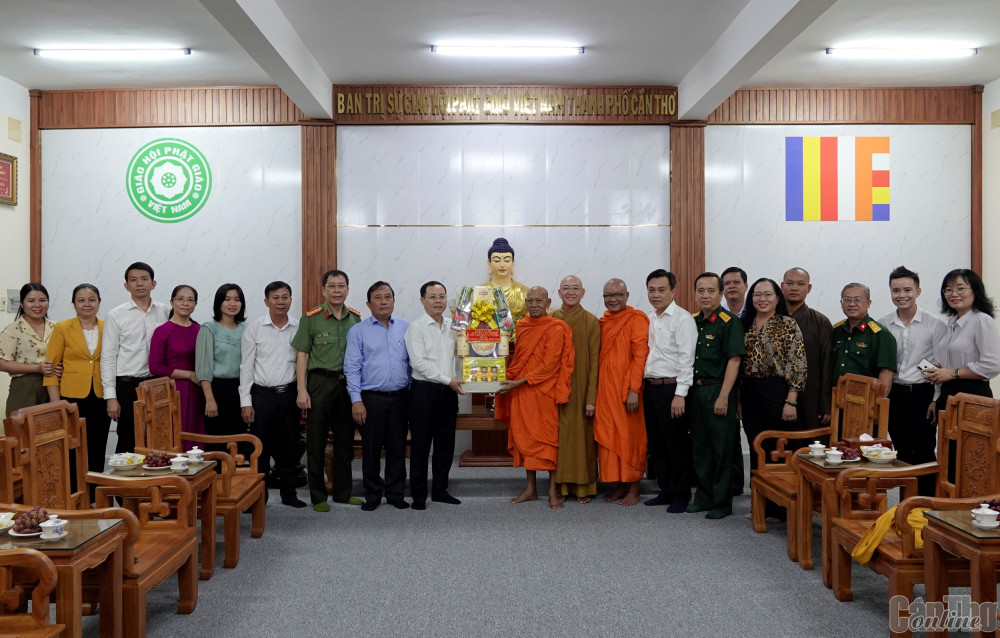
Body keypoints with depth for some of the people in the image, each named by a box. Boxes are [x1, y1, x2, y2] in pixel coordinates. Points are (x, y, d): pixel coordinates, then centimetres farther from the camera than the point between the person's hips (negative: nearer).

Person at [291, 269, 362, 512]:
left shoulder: (356, 318, 8)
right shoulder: (311, 318, -3)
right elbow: (302, 355, -4)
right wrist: (301, 389, -10)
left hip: (348, 384, 4)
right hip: (321, 383, -4)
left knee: (345, 441, 11)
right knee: (316, 442, 2)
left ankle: (343, 492, 23)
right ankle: (318, 496, 11)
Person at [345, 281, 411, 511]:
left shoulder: (405, 328, 8)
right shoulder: (359, 331, 1)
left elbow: (412, 361, 13)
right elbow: (352, 368, -3)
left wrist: (413, 392, 8)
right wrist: (356, 400, -10)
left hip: (400, 398, 2)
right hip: (371, 398, -2)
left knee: (398, 448, 8)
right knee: (371, 449, 5)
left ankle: (395, 493, 20)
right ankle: (372, 495, 18)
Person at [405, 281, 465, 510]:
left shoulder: (454, 326, 11)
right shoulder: (416, 327, -4)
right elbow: (419, 362, -13)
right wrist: (447, 380, -16)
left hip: (449, 391, 5)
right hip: (424, 390, -5)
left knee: (446, 443, 10)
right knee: (420, 444, 0)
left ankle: (440, 490, 22)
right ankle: (418, 494, 9)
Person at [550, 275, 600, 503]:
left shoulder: (591, 322, -2)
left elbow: (594, 361, -5)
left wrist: (592, 397, -10)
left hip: (581, 389, -2)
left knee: (582, 435, 2)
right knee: (559, 436, 4)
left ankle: (583, 486, 13)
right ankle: (560, 485, 14)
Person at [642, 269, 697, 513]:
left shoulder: (682, 318, -8)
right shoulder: (648, 319, 13)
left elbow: (686, 358, -13)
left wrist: (680, 394, -18)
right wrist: (641, 387, 10)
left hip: (671, 388, -7)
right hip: (650, 388, 7)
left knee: (676, 444, 1)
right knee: (656, 443, 12)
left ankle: (681, 495, 13)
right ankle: (665, 490, 24)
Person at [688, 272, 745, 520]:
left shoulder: (729, 322, -10)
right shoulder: (692, 322, 11)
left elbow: (734, 360, -14)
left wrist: (723, 396, -19)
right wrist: (687, 392, 10)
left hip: (718, 392, -7)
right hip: (696, 391, 7)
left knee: (721, 448, 1)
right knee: (699, 446, 13)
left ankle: (722, 502, 11)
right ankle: (704, 497, 24)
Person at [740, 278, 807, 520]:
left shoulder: (788, 325, -5)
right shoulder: (745, 325, 11)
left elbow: (798, 365, -10)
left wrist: (791, 401, -15)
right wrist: (738, 398, 11)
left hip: (777, 391, -5)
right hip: (750, 393, 5)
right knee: (756, 450, 10)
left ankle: (780, 507, 11)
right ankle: (760, 504, 21)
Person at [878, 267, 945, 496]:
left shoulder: (935, 325, -4)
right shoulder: (882, 326, 5)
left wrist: (936, 400, -9)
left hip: (922, 394, -3)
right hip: (893, 395, 3)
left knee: (924, 454, 0)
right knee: (902, 453, 11)